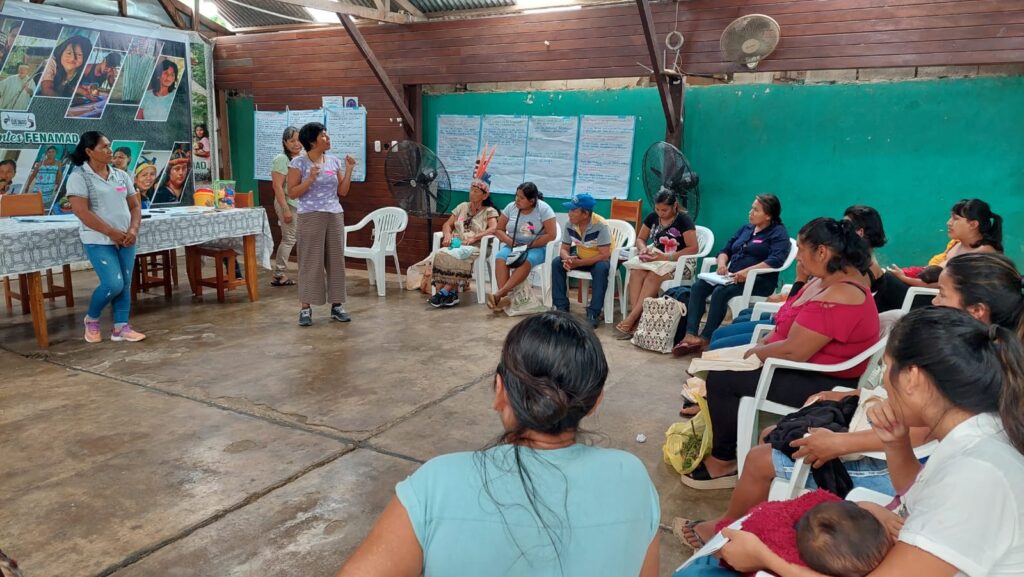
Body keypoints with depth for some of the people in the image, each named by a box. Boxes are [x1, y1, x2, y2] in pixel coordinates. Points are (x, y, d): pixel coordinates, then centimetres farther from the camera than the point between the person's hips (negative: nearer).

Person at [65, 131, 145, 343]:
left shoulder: (121, 175, 11)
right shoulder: (79, 177, -6)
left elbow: (134, 206, 13)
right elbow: (81, 211, -15)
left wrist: (133, 229, -5)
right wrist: (111, 232, -17)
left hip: (125, 239, 6)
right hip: (99, 241, -5)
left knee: (125, 284, 4)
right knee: (113, 284, -13)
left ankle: (121, 327, 13)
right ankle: (91, 319, 13)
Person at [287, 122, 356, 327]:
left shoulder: (334, 161, 9)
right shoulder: (298, 162, -5)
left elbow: (342, 192, 9)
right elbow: (292, 193, -8)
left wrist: (349, 171, -1)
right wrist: (310, 179, -19)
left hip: (335, 216, 5)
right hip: (310, 217, -4)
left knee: (336, 260, 5)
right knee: (310, 261, -3)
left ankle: (337, 305, 13)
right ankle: (305, 308, 3)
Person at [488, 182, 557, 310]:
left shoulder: (543, 209, -8)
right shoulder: (511, 207, 4)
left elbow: (551, 235, -13)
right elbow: (499, 230, 8)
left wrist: (528, 246, -16)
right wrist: (510, 242, -12)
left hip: (536, 248, -4)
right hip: (512, 246, 4)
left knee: (526, 261, -37)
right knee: (500, 257, -29)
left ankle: (499, 294, -43)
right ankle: (504, 296, -40)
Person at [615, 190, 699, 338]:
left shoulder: (684, 220, -9)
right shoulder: (652, 217, 8)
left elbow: (693, 248, -15)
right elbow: (640, 239, 17)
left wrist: (666, 257, -22)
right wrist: (643, 249, -8)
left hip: (678, 262, -5)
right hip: (656, 257, 5)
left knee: (653, 276, -35)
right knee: (636, 271, -29)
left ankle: (631, 319, -36)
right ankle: (635, 320, -36)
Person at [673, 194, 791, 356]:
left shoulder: (778, 233, -1)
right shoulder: (745, 229, 22)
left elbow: (776, 260, -17)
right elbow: (726, 250, 20)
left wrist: (748, 271, -30)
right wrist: (722, 263, -4)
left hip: (759, 280, -7)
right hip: (733, 276, 7)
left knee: (720, 291, -33)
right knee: (698, 286, -18)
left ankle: (705, 338, -26)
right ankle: (690, 335, -29)